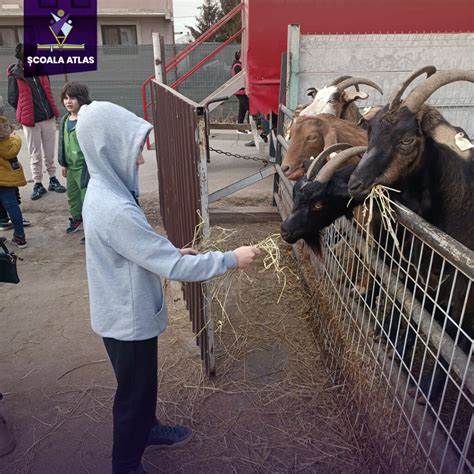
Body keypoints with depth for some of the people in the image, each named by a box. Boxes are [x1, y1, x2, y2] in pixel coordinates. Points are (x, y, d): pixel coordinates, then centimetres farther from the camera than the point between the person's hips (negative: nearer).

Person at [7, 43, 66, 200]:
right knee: (35, 154, 5)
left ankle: (53, 180, 23)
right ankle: (38, 184, 15)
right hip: (30, 121, -3)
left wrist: (52, 110, 14)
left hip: (48, 118, 4)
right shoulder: (15, 75, -7)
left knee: (49, 152, 12)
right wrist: (26, 113, 5)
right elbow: (12, 99, -2)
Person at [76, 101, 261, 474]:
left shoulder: (104, 190, -2)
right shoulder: (115, 210, -33)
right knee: (134, 391, 14)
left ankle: (148, 430, 54)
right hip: (128, 317, -9)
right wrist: (231, 259, -22)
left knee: (144, 381, 28)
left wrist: (173, 250, 3)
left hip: (129, 311, 9)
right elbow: (172, 268, -30)